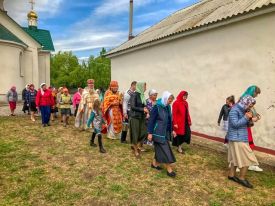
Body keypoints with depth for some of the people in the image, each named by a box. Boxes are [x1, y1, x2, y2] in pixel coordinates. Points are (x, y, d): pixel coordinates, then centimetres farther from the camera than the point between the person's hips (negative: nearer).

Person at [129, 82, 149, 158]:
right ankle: (136, 150, 19)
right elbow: (133, 107, -18)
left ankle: (136, 145, 26)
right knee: (135, 134, 4)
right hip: (135, 117, -7)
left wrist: (146, 110, 0)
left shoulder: (142, 95, 9)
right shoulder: (134, 95, -13)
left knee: (144, 132, 6)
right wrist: (143, 109, -17)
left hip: (142, 117, 7)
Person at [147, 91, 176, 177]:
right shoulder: (157, 107, -18)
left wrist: (172, 130, 16)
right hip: (158, 132, -8)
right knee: (165, 149, -3)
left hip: (165, 132, 8)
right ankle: (169, 169, 8)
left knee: (160, 148, 16)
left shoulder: (168, 107, 4)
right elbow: (151, 120, -16)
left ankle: (154, 163, 34)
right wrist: (150, 133, -16)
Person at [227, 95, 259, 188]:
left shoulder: (241, 110, 11)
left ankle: (231, 175, 25)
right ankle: (242, 178, 10)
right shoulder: (234, 110, -17)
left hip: (240, 138, 9)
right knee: (247, 159, -2)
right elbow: (235, 124, -23)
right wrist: (246, 118, -18)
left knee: (236, 158, 15)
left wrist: (248, 118, 0)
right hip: (237, 139, -9)